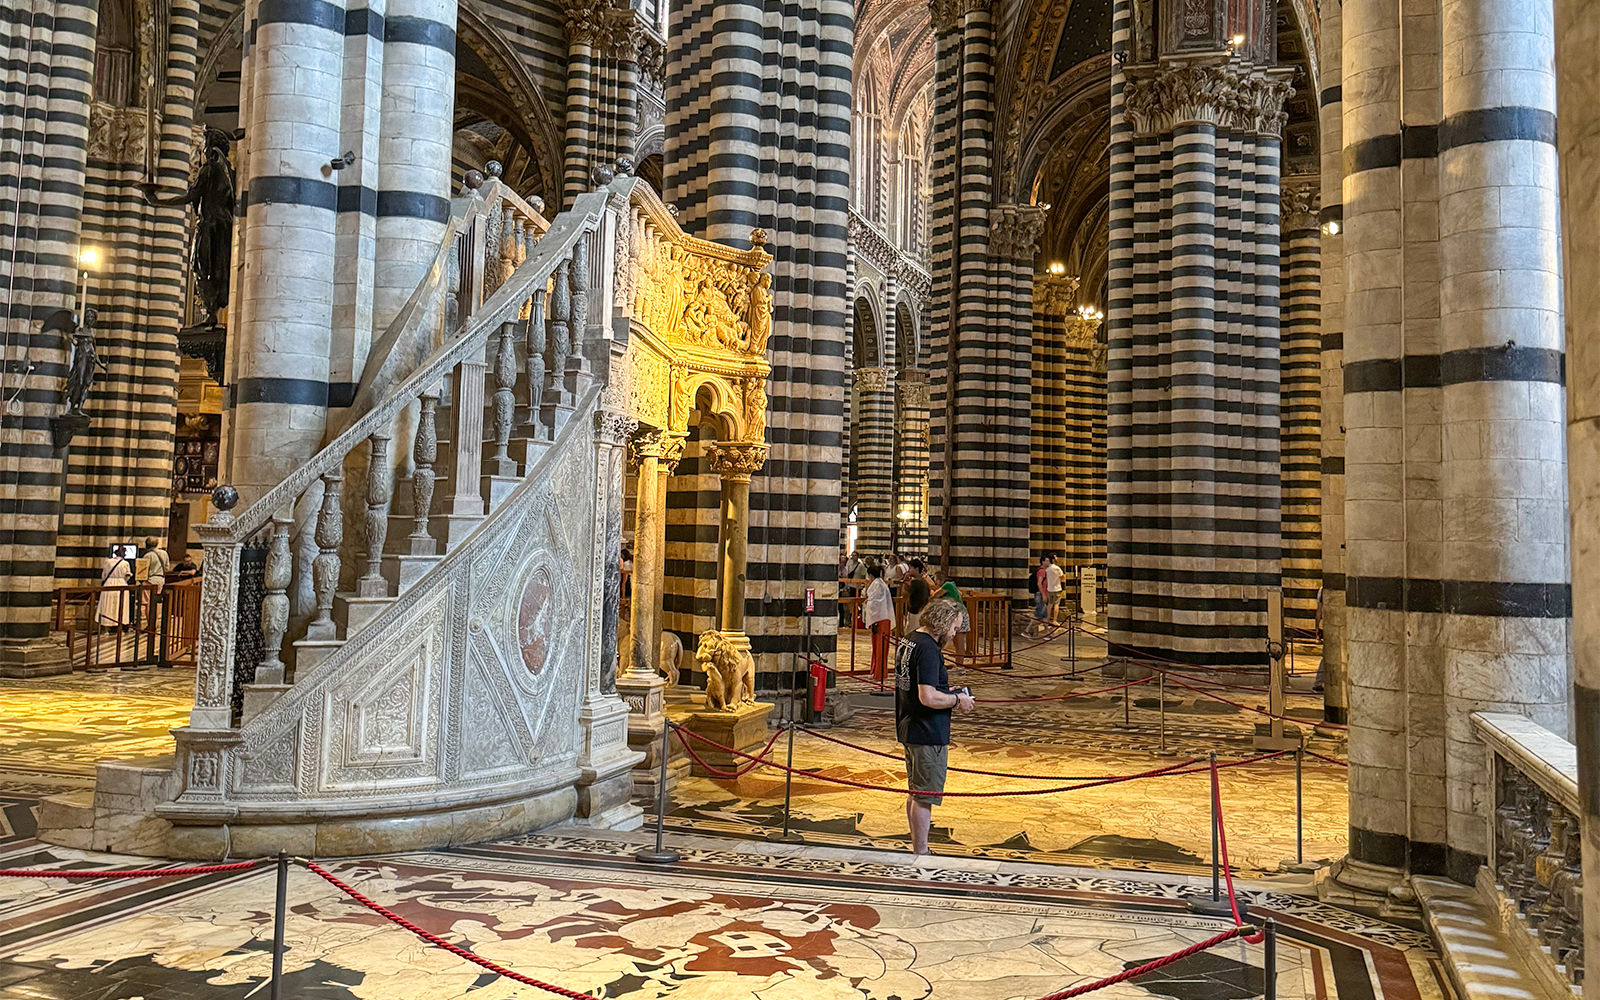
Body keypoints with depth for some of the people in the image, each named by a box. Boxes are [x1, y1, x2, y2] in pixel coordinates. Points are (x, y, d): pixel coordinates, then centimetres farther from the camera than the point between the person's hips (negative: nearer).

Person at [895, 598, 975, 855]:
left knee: (915, 793, 19)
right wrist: (958, 700, -12)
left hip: (908, 728, 10)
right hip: (927, 734, -10)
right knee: (924, 797, -1)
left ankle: (917, 850, 30)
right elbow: (928, 697, -28)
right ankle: (921, 854, 7)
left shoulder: (908, 641, 10)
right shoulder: (928, 649, -21)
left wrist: (952, 695, 14)